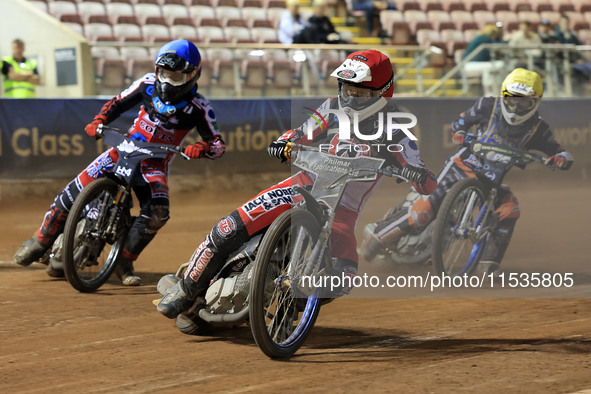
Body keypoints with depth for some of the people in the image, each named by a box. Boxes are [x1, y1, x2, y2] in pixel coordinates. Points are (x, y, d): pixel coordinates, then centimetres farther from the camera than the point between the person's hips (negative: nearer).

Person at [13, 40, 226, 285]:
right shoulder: (148, 84, -3)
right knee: (78, 188, -15)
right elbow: (119, 103, 9)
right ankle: (42, 240, -1)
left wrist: (201, 148, -35)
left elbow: (218, 145, -13)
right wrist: (99, 121, -9)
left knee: (157, 212, -27)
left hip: (155, 163, -2)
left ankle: (125, 261, -9)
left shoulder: (198, 107, -12)